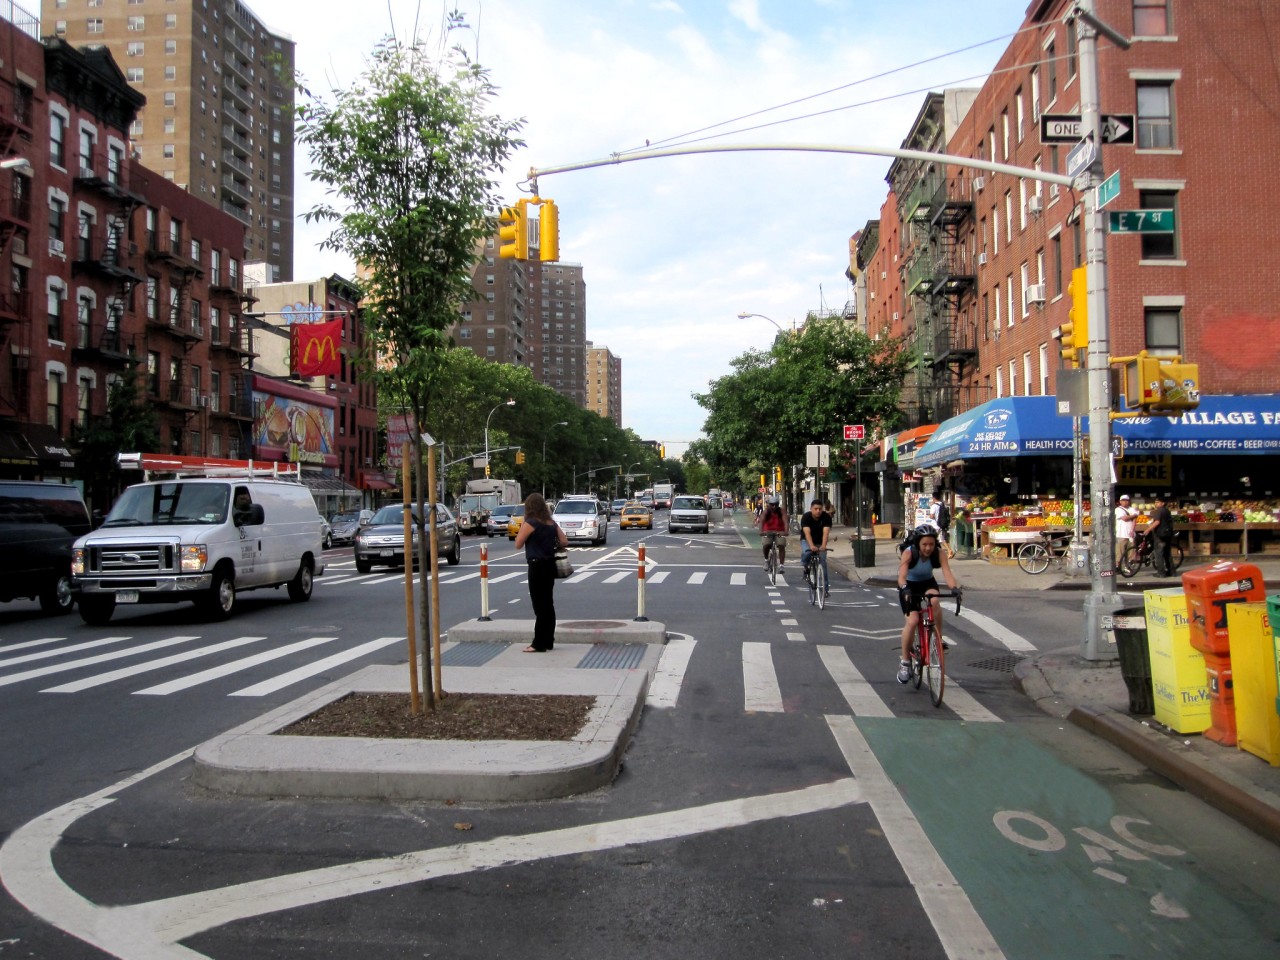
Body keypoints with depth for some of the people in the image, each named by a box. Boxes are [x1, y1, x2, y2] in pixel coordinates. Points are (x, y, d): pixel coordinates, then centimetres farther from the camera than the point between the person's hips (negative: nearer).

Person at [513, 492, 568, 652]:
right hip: (550, 565, 7)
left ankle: (539, 644, -1)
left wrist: (522, 526, 2)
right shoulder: (551, 523, 8)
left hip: (537, 566, -7)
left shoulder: (530, 523, -12)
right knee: (548, 604, 13)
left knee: (539, 606, -4)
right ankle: (548, 641, 20)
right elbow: (564, 542, 7)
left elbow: (518, 544, -6)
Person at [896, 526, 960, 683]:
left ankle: (939, 638, -15)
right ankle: (905, 662, -4)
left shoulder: (939, 553, -23)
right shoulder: (909, 553, -30)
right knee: (912, 621, -19)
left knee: (934, 601, -34)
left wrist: (954, 588, -54)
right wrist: (905, 589, -61)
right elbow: (901, 576, -40)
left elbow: (947, 573, -35)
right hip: (910, 586, -2)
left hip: (928, 583, 2)